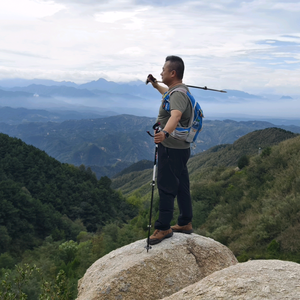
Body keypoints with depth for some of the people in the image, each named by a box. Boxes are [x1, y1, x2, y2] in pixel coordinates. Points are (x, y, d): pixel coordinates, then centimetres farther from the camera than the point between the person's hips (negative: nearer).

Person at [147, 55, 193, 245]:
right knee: (181, 186, 16)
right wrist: (155, 85, 46)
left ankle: (163, 228, 3)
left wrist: (165, 133, -57)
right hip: (180, 147, 11)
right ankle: (185, 224, 27)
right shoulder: (177, 90, 14)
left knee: (166, 187, -5)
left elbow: (176, 115, -41)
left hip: (172, 149, -11)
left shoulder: (178, 94, -20)